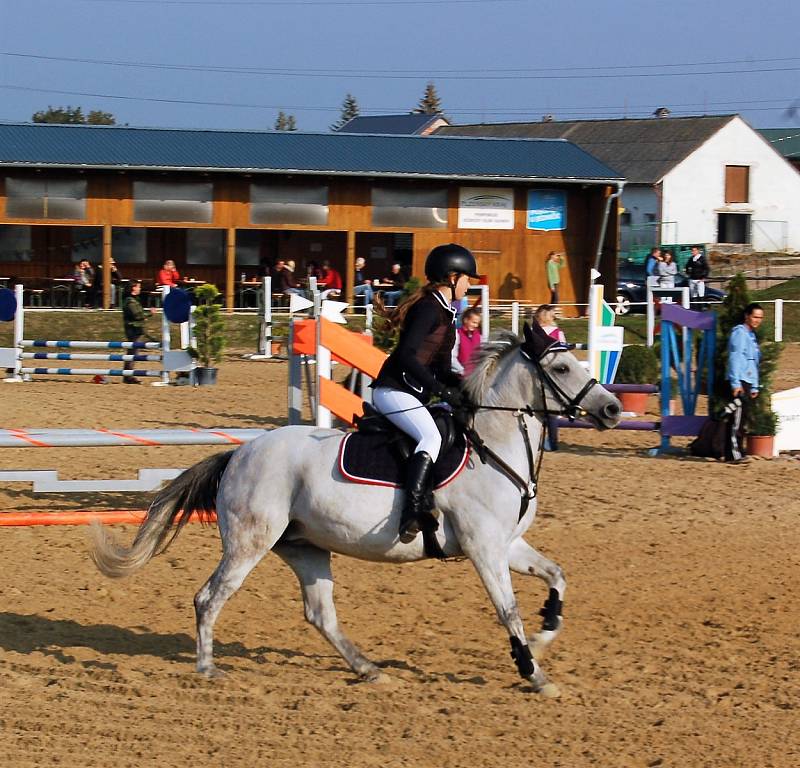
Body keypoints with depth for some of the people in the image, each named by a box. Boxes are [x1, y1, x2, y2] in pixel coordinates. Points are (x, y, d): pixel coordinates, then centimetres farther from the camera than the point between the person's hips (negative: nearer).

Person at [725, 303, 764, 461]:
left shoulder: (752, 335, 23)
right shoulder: (740, 332, -6)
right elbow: (735, 358, -14)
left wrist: (754, 387, 23)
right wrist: (735, 383, -21)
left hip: (747, 382, 9)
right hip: (739, 381, -9)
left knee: (741, 418, 9)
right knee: (738, 418, -13)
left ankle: (735, 452, 12)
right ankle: (735, 453, -16)